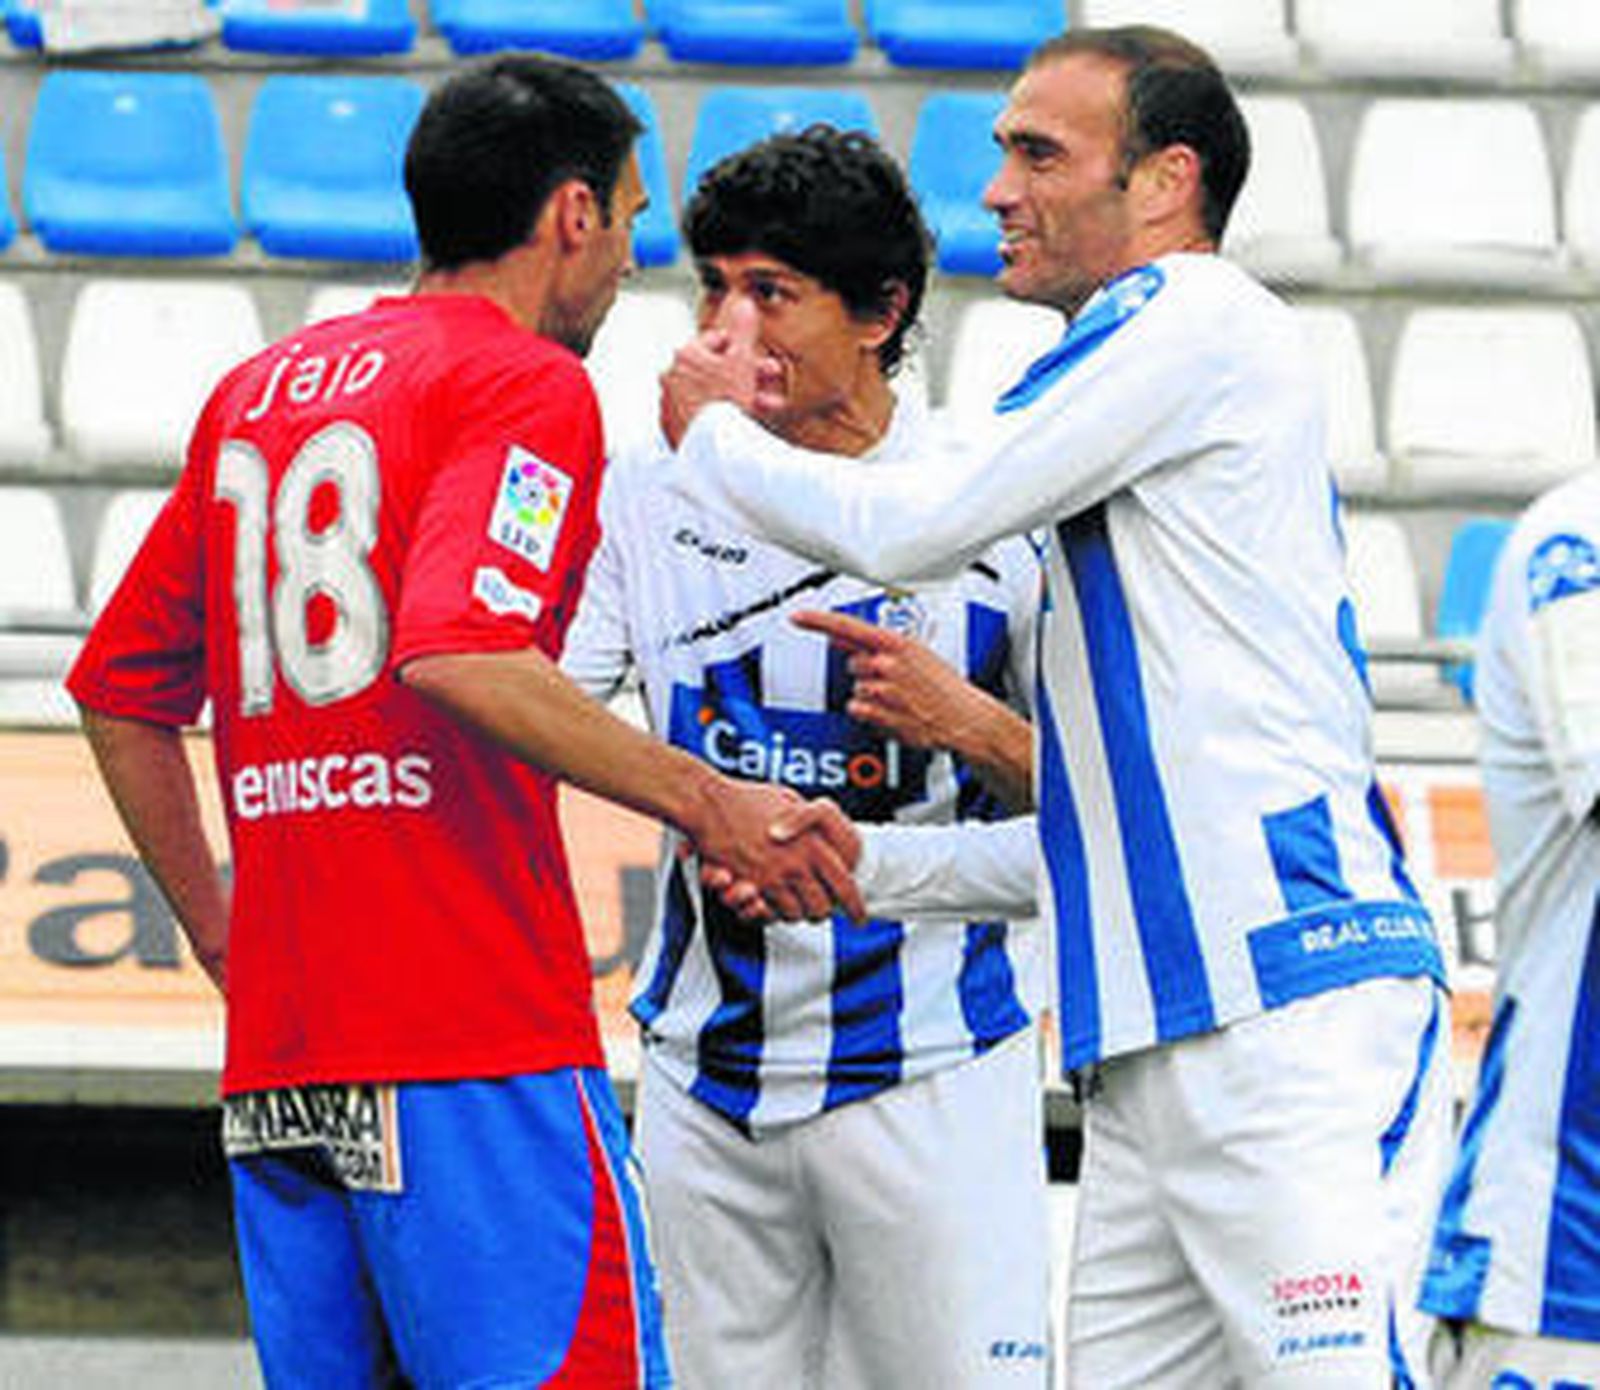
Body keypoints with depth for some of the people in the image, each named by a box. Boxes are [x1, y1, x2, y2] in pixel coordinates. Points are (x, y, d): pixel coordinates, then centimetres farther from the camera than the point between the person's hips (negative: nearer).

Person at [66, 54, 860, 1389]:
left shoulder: (255, 392, 19)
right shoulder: (525, 384, -5)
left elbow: (121, 689, 23)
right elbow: (457, 655, -22)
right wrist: (707, 802, -18)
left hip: (275, 1056, 8)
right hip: (476, 1033, -8)